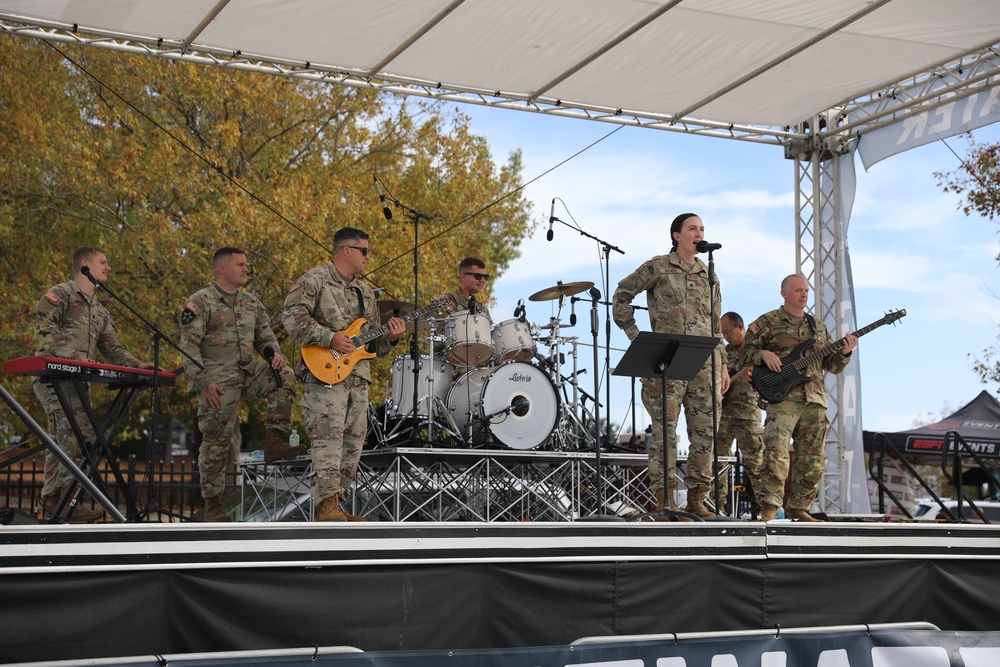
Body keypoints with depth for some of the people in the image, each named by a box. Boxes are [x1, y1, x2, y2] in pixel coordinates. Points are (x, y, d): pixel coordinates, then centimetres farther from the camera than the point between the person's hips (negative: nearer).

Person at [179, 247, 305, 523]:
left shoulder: (251, 302, 15)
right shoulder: (200, 302, -4)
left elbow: (266, 337, 20)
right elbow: (188, 346, -10)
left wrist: (275, 356, -4)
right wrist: (204, 381, -19)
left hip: (249, 371, 5)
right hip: (218, 380, -5)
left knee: (284, 378, -21)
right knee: (217, 441, -4)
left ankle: (274, 442, -19)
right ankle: (212, 504, 7)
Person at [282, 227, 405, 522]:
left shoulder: (365, 291, 21)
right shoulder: (314, 280, -2)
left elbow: (373, 341, 24)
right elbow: (292, 316, -14)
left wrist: (390, 337, 2)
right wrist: (329, 338, -19)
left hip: (358, 377, 8)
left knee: (353, 442, 6)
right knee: (328, 438, -14)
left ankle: (335, 504, 12)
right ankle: (326, 504, -16)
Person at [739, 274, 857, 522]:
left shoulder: (818, 326, 20)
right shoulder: (767, 322, 6)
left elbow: (832, 365, 20)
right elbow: (745, 351, 4)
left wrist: (844, 352, 0)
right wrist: (763, 354, -14)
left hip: (815, 399, 6)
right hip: (782, 396, -5)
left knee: (813, 459, 6)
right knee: (776, 450, -21)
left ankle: (797, 508, 17)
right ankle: (769, 507, -20)